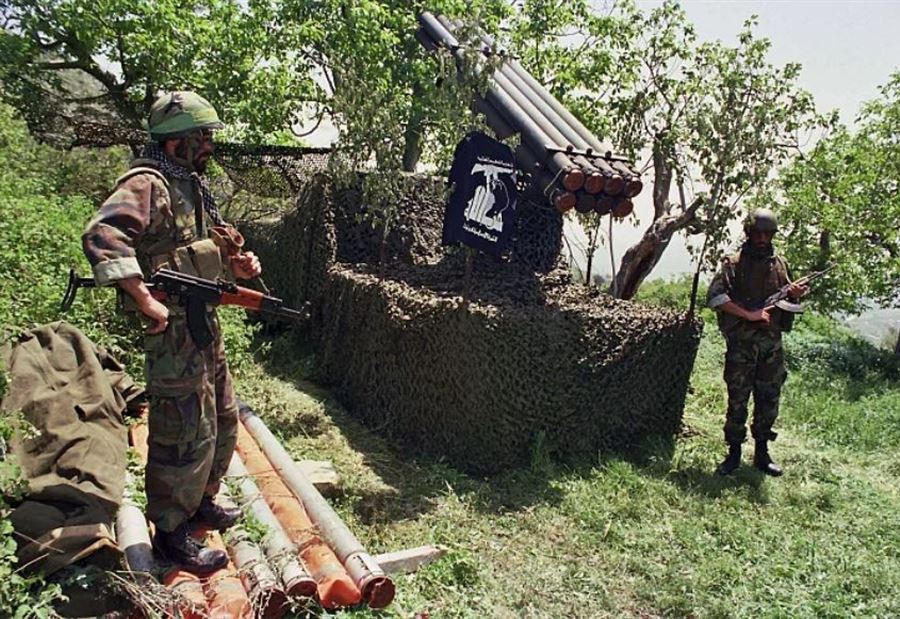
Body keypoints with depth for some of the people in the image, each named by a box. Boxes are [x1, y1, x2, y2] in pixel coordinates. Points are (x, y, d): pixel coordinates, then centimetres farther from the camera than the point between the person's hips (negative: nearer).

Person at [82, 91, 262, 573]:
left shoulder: (193, 184, 15)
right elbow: (102, 235, -31)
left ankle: (201, 501, 38)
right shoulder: (148, 184, -16)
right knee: (187, 431, -2)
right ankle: (171, 531, 15)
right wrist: (145, 301, -33)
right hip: (173, 327, -10)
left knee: (223, 420, 20)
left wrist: (234, 266, 5)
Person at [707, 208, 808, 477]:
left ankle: (762, 452, 21)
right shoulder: (734, 263, -3)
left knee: (769, 399, 9)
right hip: (741, 343, -4)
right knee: (737, 400, 2)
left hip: (772, 343, 4)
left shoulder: (780, 264, 12)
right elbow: (715, 296, -14)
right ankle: (734, 453, 13)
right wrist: (749, 315, -18)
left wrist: (796, 295, -3)